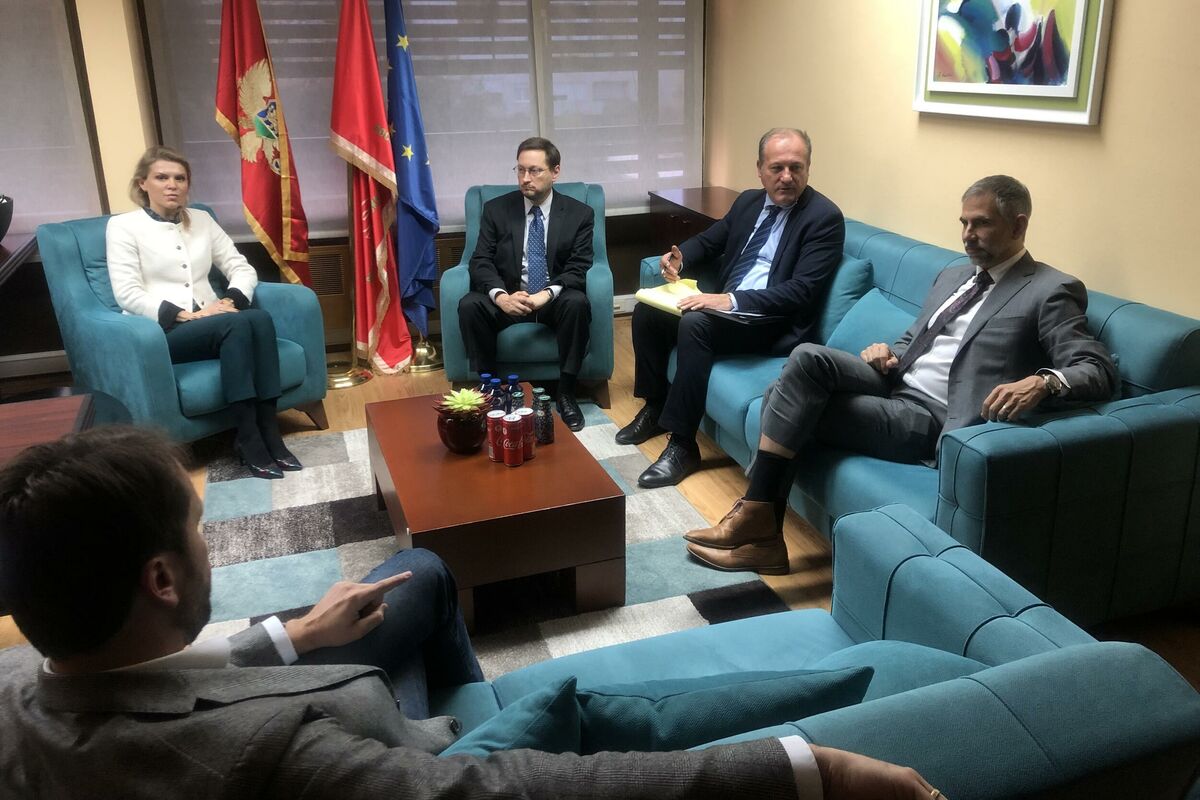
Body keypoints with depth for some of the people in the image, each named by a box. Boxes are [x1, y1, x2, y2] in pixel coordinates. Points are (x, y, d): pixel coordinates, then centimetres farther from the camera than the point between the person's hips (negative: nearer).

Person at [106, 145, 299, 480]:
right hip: (161, 331, -4)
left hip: (212, 322, 4)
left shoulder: (202, 220, 17)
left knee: (260, 318, -29)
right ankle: (249, 438, -30)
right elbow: (127, 295, -8)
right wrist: (185, 315, -19)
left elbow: (243, 268, 13)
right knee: (237, 324, -32)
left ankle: (268, 430, -28)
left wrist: (230, 301, -9)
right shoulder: (122, 226, 3)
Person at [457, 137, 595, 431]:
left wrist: (548, 294, -28)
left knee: (577, 302, -33)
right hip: (508, 300, 1)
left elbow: (578, 268, -8)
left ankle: (566, 393, -20)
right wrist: (500, 296, -26)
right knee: (469, 305, -27)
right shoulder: (495, 209, 3)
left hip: (556, 301, -1)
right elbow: (481, 261, -5)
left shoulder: (579, 214, 0)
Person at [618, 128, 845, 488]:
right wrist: (679, 258, -2)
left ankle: (682, 445, -23)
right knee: (647, 310, -2)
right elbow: (709, 241, 22)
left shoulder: (825, 217, -12)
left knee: (695, 323, -32)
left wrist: (732, 300, -30)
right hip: (726, 306, 8)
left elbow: (801, 291, -21)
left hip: (775, 323, -8)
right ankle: (655, 406, 16)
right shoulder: (748, 201, 11)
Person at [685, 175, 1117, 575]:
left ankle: (756, 520, -9)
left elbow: (1099, 370, -11)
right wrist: (888, 354, 2)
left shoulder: (1051, 292, -2)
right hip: (897, 384, 7)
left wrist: (1044, 381, -34)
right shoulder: (952, 277, 22)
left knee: (792, 405, -21)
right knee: (808, 357, -20)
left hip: (933, 419, -7)